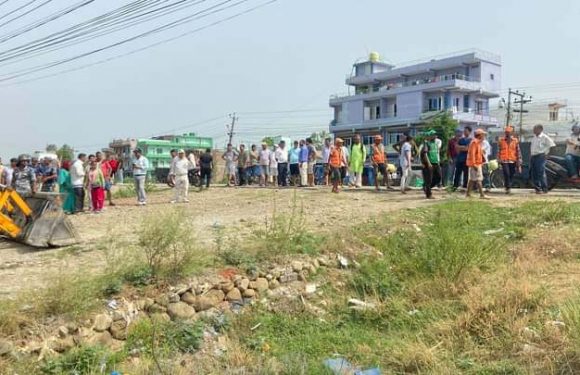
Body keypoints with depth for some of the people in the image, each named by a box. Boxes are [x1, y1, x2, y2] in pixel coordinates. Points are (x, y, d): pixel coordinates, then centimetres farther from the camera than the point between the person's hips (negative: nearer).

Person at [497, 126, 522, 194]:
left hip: (513, 161, 1)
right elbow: (498, 151, 8)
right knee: (506, 175, -13)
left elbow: (518, 152, 5)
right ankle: (508, 188, -4)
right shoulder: (501, 140, 3)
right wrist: (499, 161, 6)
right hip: (504, 161, -1)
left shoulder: (515, 141, 4)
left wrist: (519, 164, 1)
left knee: (511, 175, 6)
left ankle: (509, 187, 22)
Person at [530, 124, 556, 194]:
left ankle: (544, 189, -5)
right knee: (534, 174, 7)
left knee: (541, 173, -10)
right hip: (533, 157, 8)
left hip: (540, 156, -8)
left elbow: (552, 145, -10)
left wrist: (546, 152, -9)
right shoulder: (534, 137, 15)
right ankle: (537, 188, 15)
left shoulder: (544, 137, -8)